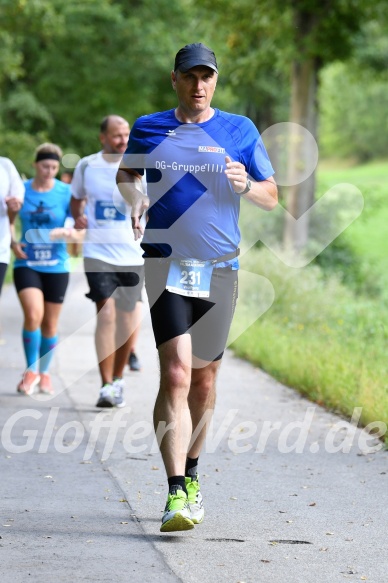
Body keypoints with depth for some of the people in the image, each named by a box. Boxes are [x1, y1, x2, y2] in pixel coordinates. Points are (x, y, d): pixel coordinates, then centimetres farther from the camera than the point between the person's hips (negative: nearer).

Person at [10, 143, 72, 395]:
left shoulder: (66, 192, -3)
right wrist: (12, 242, -3)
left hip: (56, 266, 1)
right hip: (27, 263, -1)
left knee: (50, 322, 8)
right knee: (33, 315, -19)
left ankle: (45, 373, 27)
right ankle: (31, 370, -1)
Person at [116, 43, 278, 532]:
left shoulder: (240, 131, 6)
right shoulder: (148, 129, 6)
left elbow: (272, 198, 9)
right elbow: (125, 174, 23)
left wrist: (245, 185, -13)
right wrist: (134, 198, 0)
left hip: (220, 269, 2)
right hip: (166, 265, -2)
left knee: (203, 380, 10)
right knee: (176, 374, -16)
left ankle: (190, 476, 32)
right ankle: (176, 493, -21)